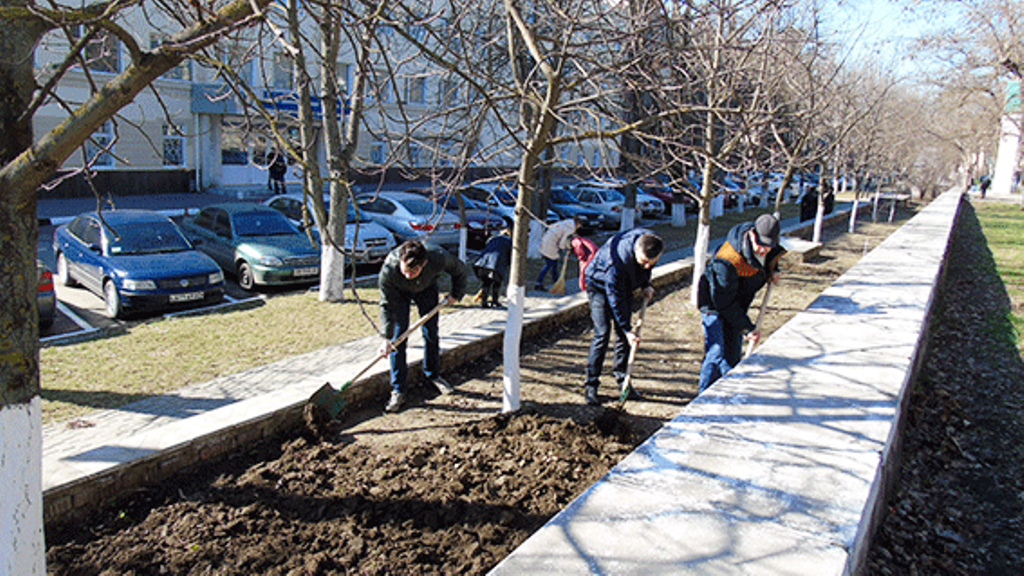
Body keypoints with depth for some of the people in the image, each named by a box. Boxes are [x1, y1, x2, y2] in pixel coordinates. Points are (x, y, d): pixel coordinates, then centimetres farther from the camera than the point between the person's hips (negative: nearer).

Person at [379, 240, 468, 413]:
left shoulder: (438, 258, -39)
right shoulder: (388, 270, -40)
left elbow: (459, 270, -15)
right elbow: (387, 305, -28)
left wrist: (456, 294, -5)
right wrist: (387, 338, -29)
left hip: (427, 288, 2)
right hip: (398, 292, -1)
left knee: (431, 332, 6)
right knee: (398, 336, -9)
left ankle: (433, 374, 31)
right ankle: (398, 390, -1)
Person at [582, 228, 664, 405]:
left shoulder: (650, 241, -24)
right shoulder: (616, 261, -41)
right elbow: (615, 299, -32)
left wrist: (645, 285, -1)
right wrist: (627, 330, -29)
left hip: (625, 285, 6)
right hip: (600, 285, -6)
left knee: (623, 334, 5)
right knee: (602, 334, -14)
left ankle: (622, 380, 17)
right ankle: (590, 385, -6)